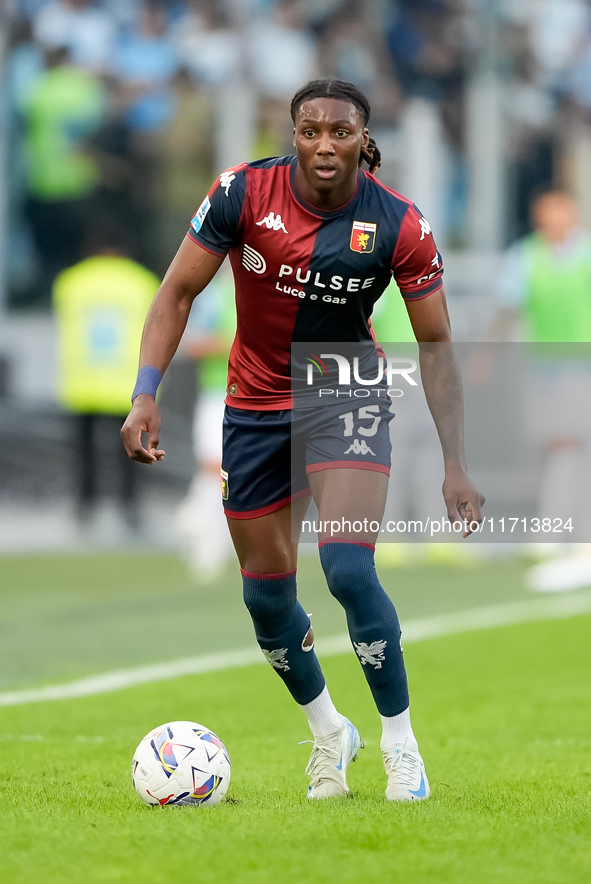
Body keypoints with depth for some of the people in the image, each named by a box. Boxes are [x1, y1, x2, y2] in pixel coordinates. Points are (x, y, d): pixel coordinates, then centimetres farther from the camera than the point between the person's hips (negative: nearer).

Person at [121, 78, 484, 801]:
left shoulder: (399, 226, -16)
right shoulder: (243, 193, -15)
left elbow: (435, 342, -7)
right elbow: (179, 292, -6)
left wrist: (455, 464, -12)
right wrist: (146, 395, -19)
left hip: (348, 396, -2)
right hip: (255, 407, 3)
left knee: (348, 568, -22)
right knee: (266, 591, 7)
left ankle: (400, 742, -6)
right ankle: (327, 730, 31)